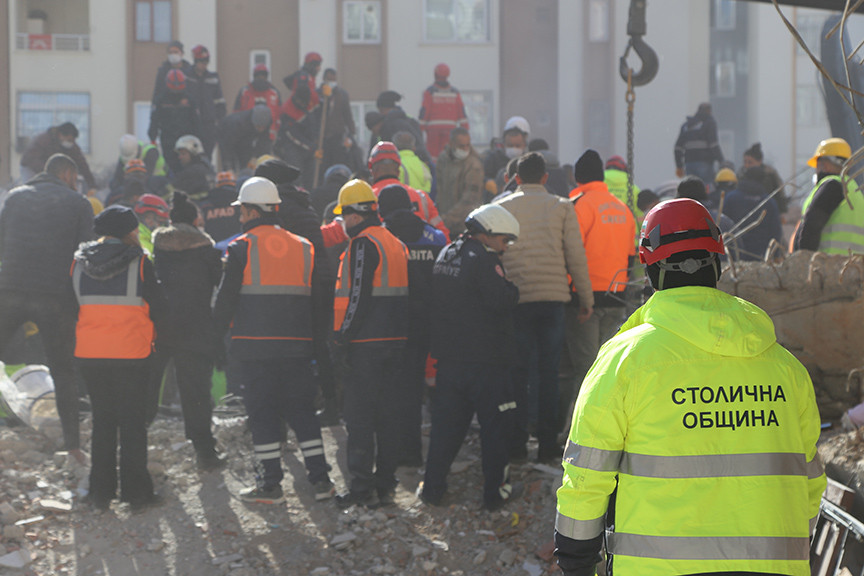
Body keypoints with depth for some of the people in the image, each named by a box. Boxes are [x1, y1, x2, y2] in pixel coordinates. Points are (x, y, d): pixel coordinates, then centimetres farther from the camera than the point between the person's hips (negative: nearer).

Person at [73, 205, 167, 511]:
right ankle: (135, 491, 4)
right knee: (132, 422, 4)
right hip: (130, 353, -4)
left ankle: (101, 491, 14)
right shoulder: (138, 263, -9)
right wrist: (151, 333, 15)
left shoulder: (79, 263, 3)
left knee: (102, 420, 13)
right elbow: (159, 308, -4)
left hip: (89, 353, 4)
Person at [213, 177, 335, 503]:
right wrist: (309, 336, 18)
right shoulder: (302, 247, 8)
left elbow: (226, 299, -5)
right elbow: (315, 298, 11)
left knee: (262, 412, 3)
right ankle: (320, 479, 8)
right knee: (301, 409, 11)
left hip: (256, 344, -4)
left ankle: (270, 485, 3)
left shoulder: (242, 247, -5)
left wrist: (218, 331, 10)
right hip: (296, 345, 4)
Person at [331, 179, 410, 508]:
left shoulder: (364, 244, -12)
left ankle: (362, 489, -3)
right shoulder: (396, 244, 15)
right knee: (388, 414, 11)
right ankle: (385, 484, 15)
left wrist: (343, 337, -13)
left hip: (366, 344, -8)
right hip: (396, 341, 8)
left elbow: (359, 297, -17)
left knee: (359, 417, -3)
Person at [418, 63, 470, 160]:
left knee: (432, 154, 0)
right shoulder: (455, 92, 6)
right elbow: (462, 113, 3)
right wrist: (465, 130, 6)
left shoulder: (429, 92, -3)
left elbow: (424, 111, -6)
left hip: (433, 127, -3)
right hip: (450, 129, 3)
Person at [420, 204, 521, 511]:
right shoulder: (483, 260, -15)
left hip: (448, 356, 7)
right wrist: (512, 288, -4)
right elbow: (501, 300, -23)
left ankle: (432, 487, 13)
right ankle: (495, 491, 6)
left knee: (446, 424, 12)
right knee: (494, 426, 3)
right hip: (485, 359, -7)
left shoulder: (446, 255, 13)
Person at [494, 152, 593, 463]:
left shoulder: (502, 208, 5)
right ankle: (548, 443, 6)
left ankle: (517, 443, 4)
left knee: (518, 371, 5)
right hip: (553, 297, 0)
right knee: (548, 372, 6)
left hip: (516, 299, 0)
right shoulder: (561, 207, 4)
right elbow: (576, 257, 2)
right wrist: (586, 299, 10)